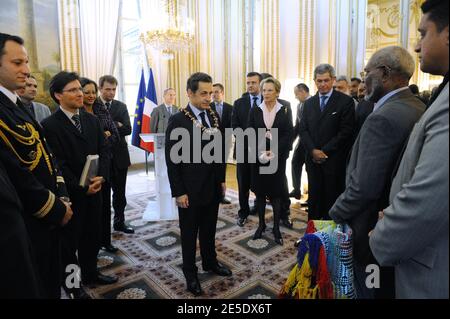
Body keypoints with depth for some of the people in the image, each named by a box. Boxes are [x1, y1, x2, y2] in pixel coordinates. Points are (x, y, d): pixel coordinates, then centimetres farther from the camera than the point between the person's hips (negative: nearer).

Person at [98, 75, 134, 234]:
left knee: (120, 192, 13)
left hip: (119, 156, 3)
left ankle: (119, 222, 28)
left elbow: (127, 129, -6)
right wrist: (116, 125, -19)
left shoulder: (121, 106, 6)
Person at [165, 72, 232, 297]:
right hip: (191, 189, -5)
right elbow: (172, 160, -13)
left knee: (209, 229, 21)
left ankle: (210, 262, 42)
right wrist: (178, 192, -13)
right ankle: (190, 272, 33)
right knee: (190, 233, 13)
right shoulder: (178, 121, -14)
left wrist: (222, 179, 10)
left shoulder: (214, 116, 4)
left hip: (213, 186, 5)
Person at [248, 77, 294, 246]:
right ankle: (261, 224, 23)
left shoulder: (285, 111, 0)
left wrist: (274, 152, -15)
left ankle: (276, 227, 16)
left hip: (278, 157, -1)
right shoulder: (255, 111, 3)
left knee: (276, 192, 4)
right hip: (258, 157, 1)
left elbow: (288, 135, -4)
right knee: (260, 192, 8)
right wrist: (260, 153, -14)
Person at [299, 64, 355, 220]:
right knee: (314, 197, 10)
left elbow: (346, 132, -9)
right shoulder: (309, 103, 12)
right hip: (313, 159, 4)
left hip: (334, 160, -4)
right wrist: (313, 150, -8)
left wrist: (325, 151, -12)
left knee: (333, 199, 4)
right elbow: (303, 130, 7)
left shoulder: (345, 101, -3)